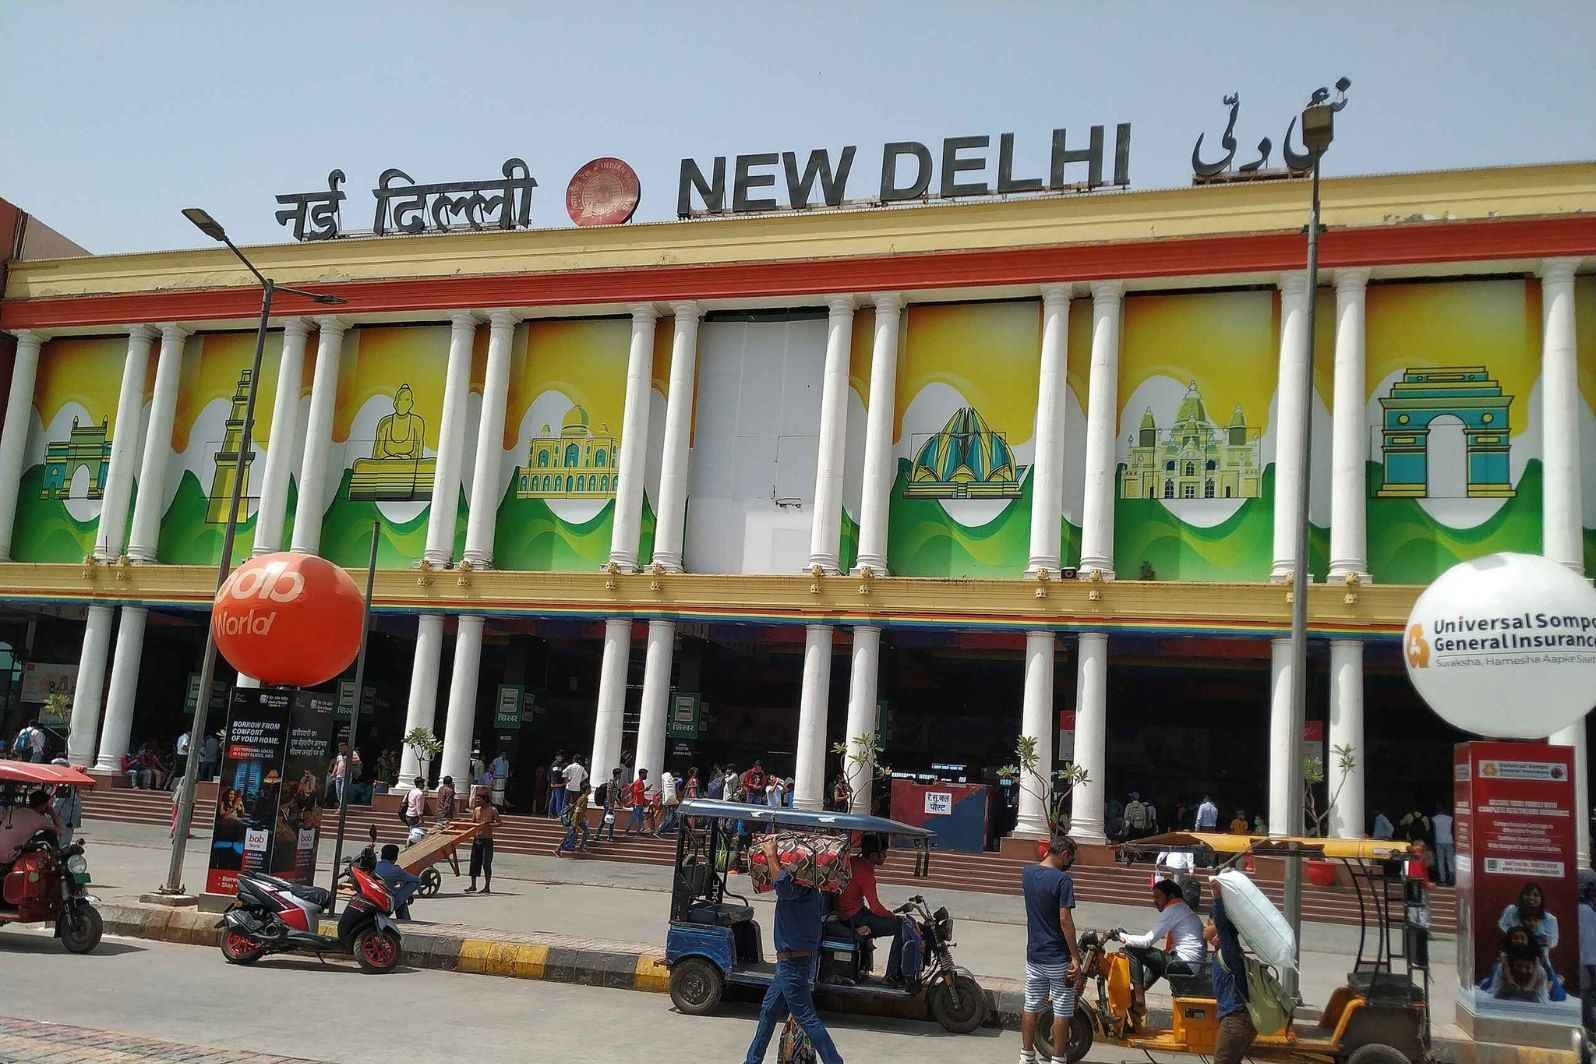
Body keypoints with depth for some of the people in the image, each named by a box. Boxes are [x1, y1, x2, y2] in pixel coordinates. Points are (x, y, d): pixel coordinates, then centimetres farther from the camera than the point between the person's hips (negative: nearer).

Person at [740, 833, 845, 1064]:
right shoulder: (806, 887, 8)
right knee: (768, 1011, 19)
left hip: (794, 961, -10)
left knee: (806, 1018, -5)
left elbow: (782, 885, -43)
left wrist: (771, 855, -29)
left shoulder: (801, 887, -21)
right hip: (792, 960, 10)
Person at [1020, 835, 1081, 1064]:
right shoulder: (1063, 879, -17)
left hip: (1033, 954, 6)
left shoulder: (1027, 872, 3)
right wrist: (1075, 957, -17)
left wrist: (1046, 855, 15)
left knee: (1031, 1007, 13)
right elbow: (1065, 920, -20)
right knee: (1062, 1011, 5)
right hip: (1058, 958, -6)